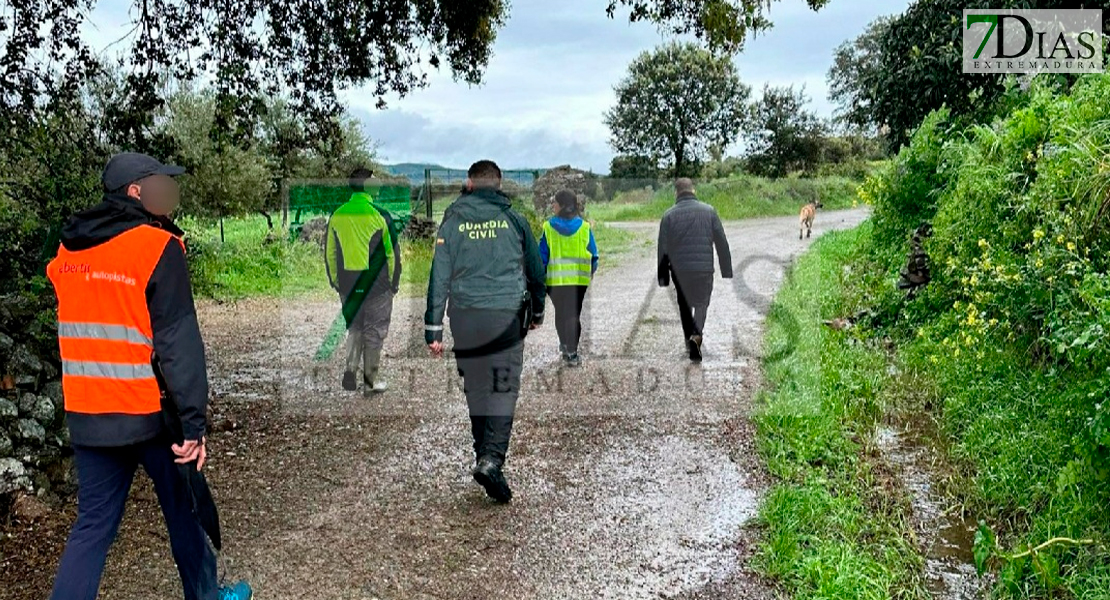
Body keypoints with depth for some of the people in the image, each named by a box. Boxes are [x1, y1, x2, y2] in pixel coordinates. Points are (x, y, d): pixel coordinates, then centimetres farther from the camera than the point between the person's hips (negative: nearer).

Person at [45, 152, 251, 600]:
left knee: (93, 523, 13)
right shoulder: (158, 248, -15)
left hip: (87, 415, 5)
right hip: (148, 412, -5)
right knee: (183, 509, 14)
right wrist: (194, 422, -17)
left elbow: (82, 330, 15)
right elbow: (178, 344, -19)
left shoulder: (69, 249, 7)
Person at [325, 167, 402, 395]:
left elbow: (329, 253, 8)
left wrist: (335, 281, 19)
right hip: (377, 285, -3)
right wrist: (394, 281, 5)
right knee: (375, 331, 8)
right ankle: (371, 380, 14)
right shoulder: (380, 215, -11)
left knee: (354, 327, 21)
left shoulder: (336, 216, 1)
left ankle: (351, 370, 8)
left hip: (347, 286, 4)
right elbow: (392, 252, -6)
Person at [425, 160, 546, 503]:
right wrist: (537, 311, 28)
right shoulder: (513, 219, 5)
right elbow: (536, 269, 13)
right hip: (507, 315, -1)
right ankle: (491, 459, -16)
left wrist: (433, 329, 5)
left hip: (465, 319, 1)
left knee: (476, 390, 13)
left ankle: (484, 456, 21)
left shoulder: (452, 221, 4)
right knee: (503, 389, -2)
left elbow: (439, 275, 2)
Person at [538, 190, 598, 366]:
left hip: (555, 279, 0)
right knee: (574, 314, 4)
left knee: (560, 313, 18)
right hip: (579, 279, 0)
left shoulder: (548, 227, -5)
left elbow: (542, 255, -3)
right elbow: (593, 255, 2)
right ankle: (571, 353, -2)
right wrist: (591, 273, 17)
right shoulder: (585, 227, -1)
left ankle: (566, 347, 28)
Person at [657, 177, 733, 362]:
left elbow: (663, 249, 0)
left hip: (679, 270, 1)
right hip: (704, 268, 0)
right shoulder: (709, 211, 1)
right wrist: (727, 271, 8)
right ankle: (696, 335, -16)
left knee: (684, 305, 18)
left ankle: (689, 339, 22)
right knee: (702, 303, 8)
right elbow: (722, 243, 2)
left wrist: (663, 278, 5)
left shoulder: (669, 215, 0)